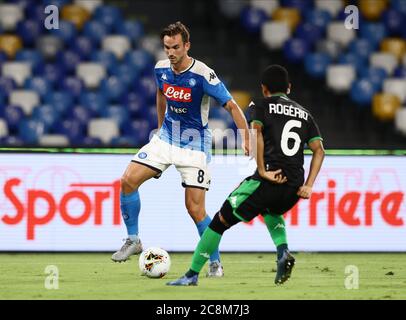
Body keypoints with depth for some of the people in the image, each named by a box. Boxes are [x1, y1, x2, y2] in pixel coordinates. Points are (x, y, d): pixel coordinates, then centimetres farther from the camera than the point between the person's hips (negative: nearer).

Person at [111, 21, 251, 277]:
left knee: (195, 208, -10)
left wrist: (246, 138, -25)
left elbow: (232, 106, -17)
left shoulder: (203, 75, -20)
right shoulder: (161, 69, -2)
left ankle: (215, 263, 5)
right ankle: (133, 240, 6)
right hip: (166, 138, 5)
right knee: (129, 180, -11)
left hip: (194, 146, -5)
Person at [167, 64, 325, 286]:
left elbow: (255, 133, -13)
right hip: (294, 189, 6)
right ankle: (283, 254, 11)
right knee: (270, 210, 38)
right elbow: (319, 151, 11)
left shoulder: (260, 106, 8)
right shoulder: (304, 114, 22)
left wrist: (262, 171, -13)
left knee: (220, 221, 7)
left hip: (268, 182, -5)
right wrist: (308, 185, 4)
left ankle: (192, 274, 5)